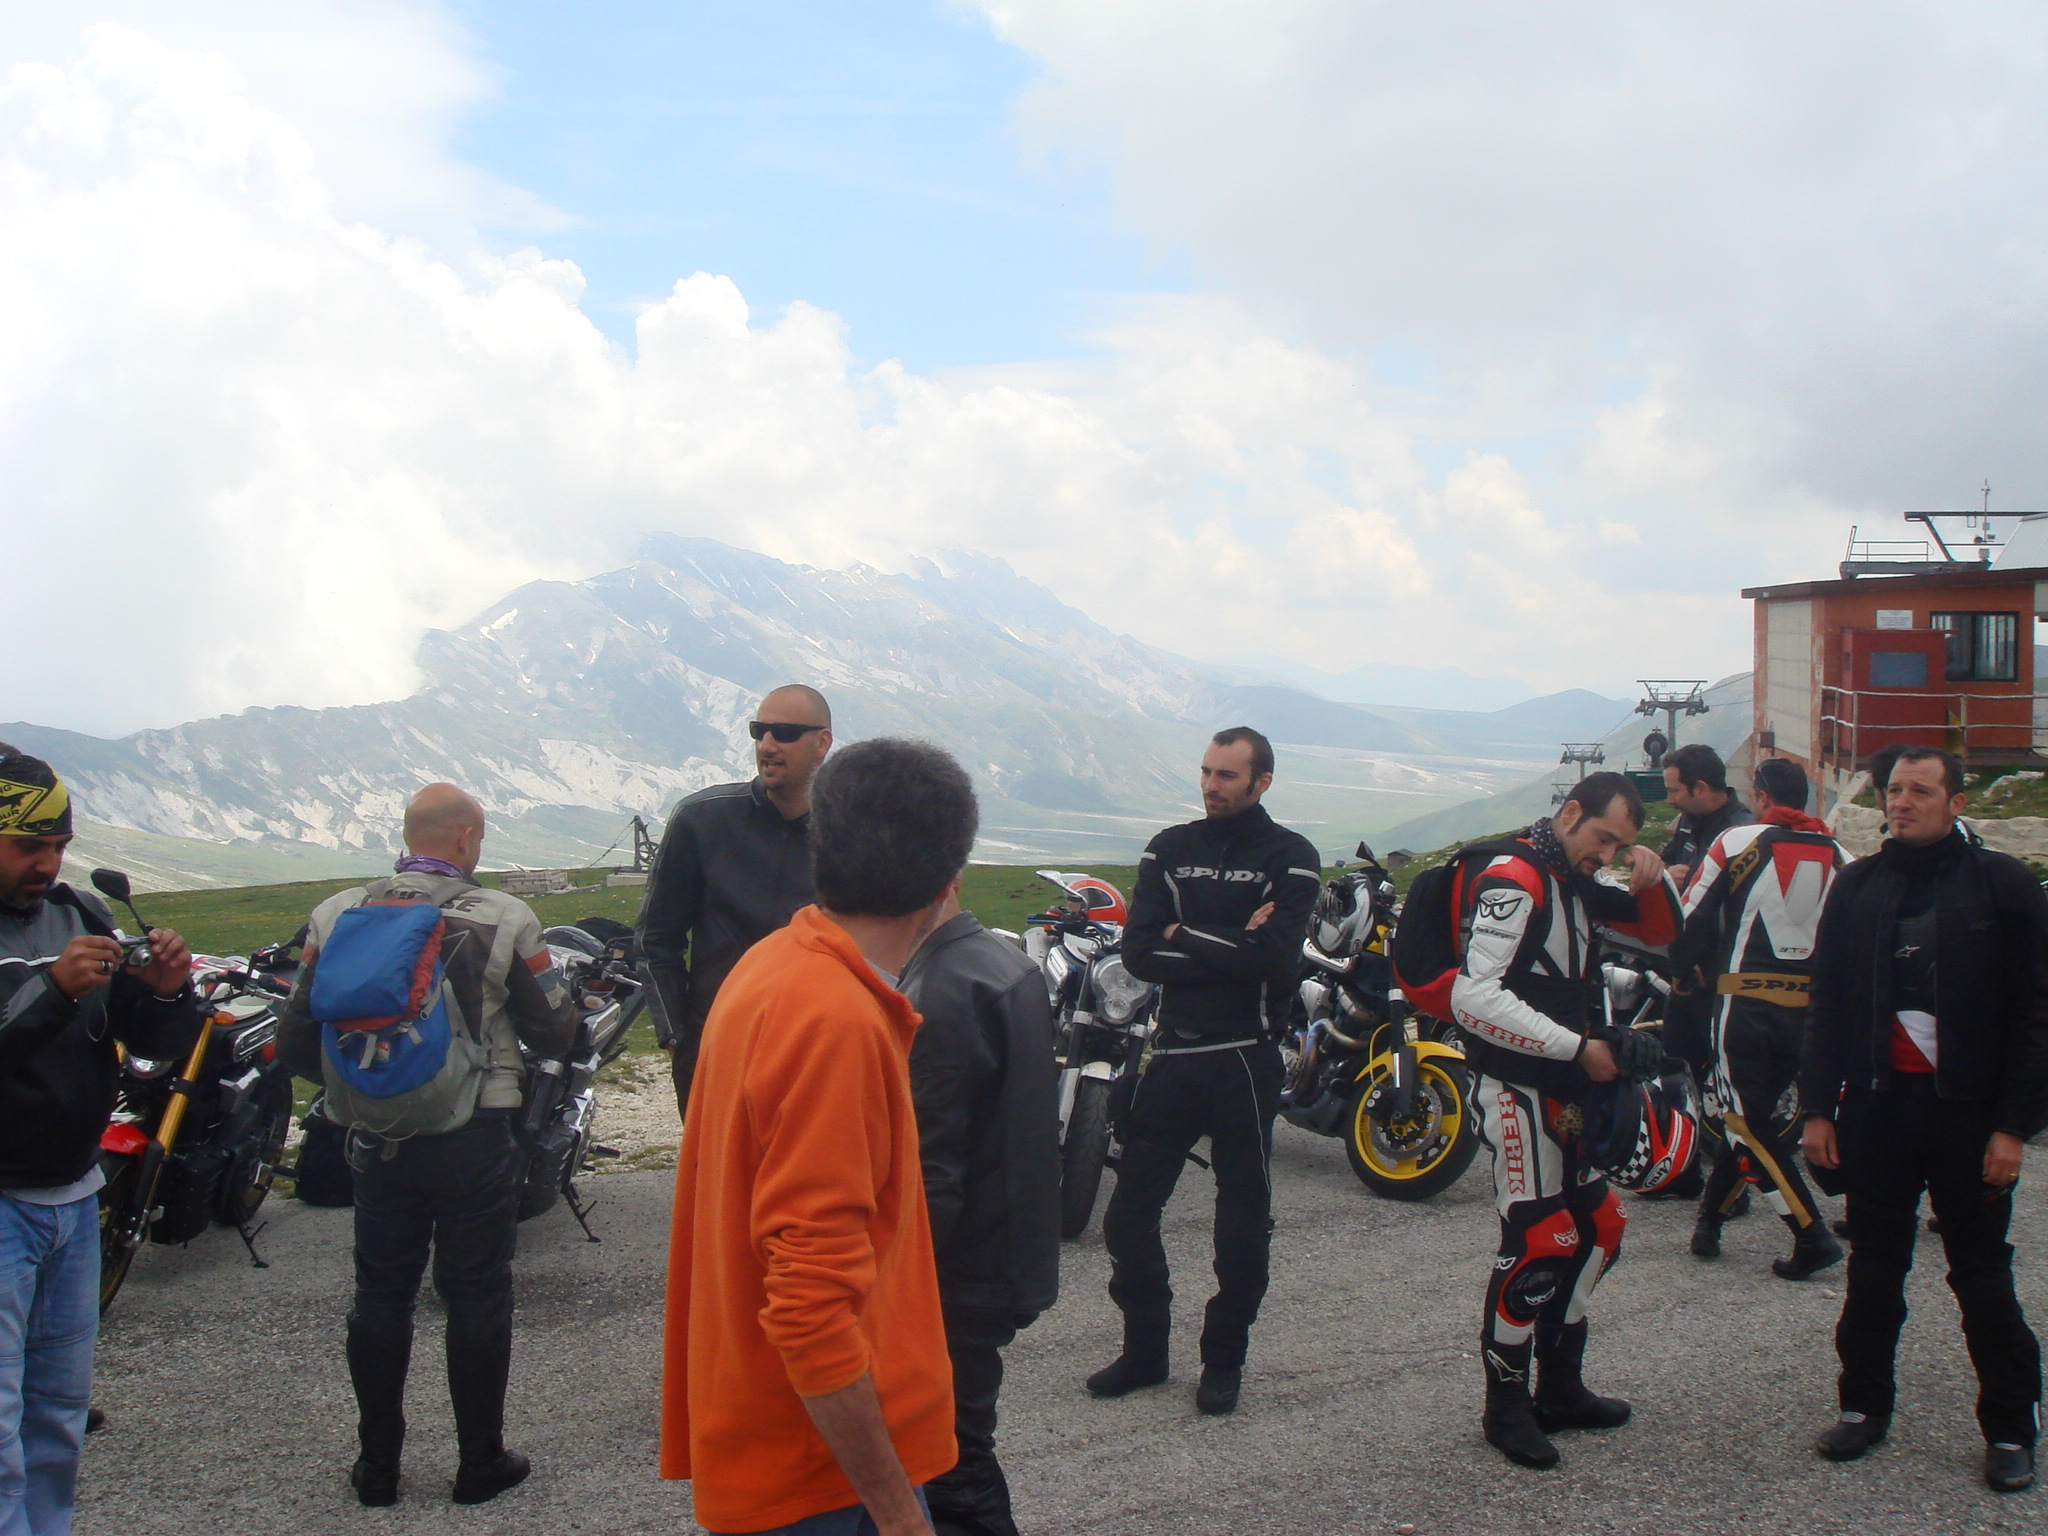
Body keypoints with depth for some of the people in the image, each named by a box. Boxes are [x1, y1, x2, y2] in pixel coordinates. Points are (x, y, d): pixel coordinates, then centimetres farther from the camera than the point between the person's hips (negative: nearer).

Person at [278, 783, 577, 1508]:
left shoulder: (337, 915, -2)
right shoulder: (503, 919, -11)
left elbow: (296, 1039, 3)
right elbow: (555, 1033, -5)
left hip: (375, 1139, 3)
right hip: (474, 1139, -3)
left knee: (381, 1294, 14)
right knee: (477, 1295, 9)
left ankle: (377, 1464, 23)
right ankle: (481, 1463, 17)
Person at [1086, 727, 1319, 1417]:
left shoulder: (1290, 859, -2)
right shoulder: (1170, 849, 8)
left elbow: (1272, 957, -18)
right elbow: (1139, 952, -4)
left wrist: (1182, 935, -10)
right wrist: (1231, 948, -14)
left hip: (1244, 1060, -3)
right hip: (1172, 1052, 3)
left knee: (1243, 1222, 7)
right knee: (1129, 1212, 5)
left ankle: (1225, 1359, 22)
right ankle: (1144, 1350, 22)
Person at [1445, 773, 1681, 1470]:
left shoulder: (1575, 884, 13)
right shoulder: (1513, 879, -17)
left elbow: (1661, 932, 22)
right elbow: (1474, 999, -27)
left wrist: (1653, 877, -1)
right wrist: (1579, 1047, -23)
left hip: (1565, 1089, 10)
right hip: (1515, 1087, -10)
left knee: (1596, 1229, 14)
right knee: (1538, 1241, -11)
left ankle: (1559, 1387, 27)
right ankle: (1505, 1405, 3)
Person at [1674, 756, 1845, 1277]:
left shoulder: (1736, 843, -4)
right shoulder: (1840, 858, 6)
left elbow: (1688, 921, -4)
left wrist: (1697, 971, 14)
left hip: (1746, 1000, -4)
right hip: (1811, 1010, 5)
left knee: (1747, 1121, 1)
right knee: (1757, 1112, 17)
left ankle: (1812, 1235, -8)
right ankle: (1710, 1218, 25)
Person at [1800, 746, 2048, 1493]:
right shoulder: (1857, 886, 7)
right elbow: (1827, 1005, 9)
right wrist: (1817, 1107, 4)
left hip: (1967, 1111, -3)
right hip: (1875, 1104, 3)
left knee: (1983, 1274, 7)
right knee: (1873, 1269, 11)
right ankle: (1865, 1404, 24)